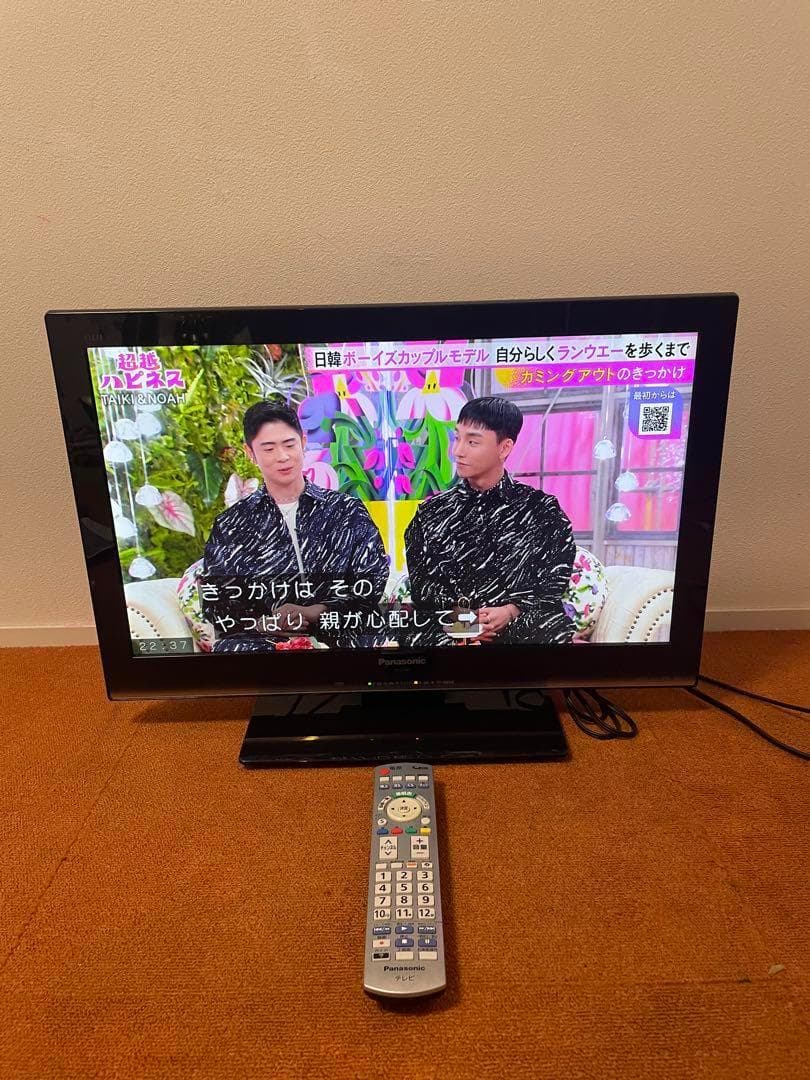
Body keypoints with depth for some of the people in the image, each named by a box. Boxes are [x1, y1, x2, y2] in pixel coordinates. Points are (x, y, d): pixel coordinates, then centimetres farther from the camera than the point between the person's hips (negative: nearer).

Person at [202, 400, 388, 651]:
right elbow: (214, 602, 10)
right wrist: (262, 623, -11)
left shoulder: (347, 511, 12)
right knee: (233, 647, -35)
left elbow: (373, 581, 5)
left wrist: (315, 612, -11)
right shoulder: (230, 525, 15)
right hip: (259, 640, 1)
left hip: (334, 639, -1)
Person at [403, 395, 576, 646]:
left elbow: (554, 580, 4)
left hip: (525, 623, 0)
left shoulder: (541, 509, 9)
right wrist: (458, 612, -11)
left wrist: (512, 611, -13)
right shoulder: (432, 512, 13)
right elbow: (420, 581, 7)